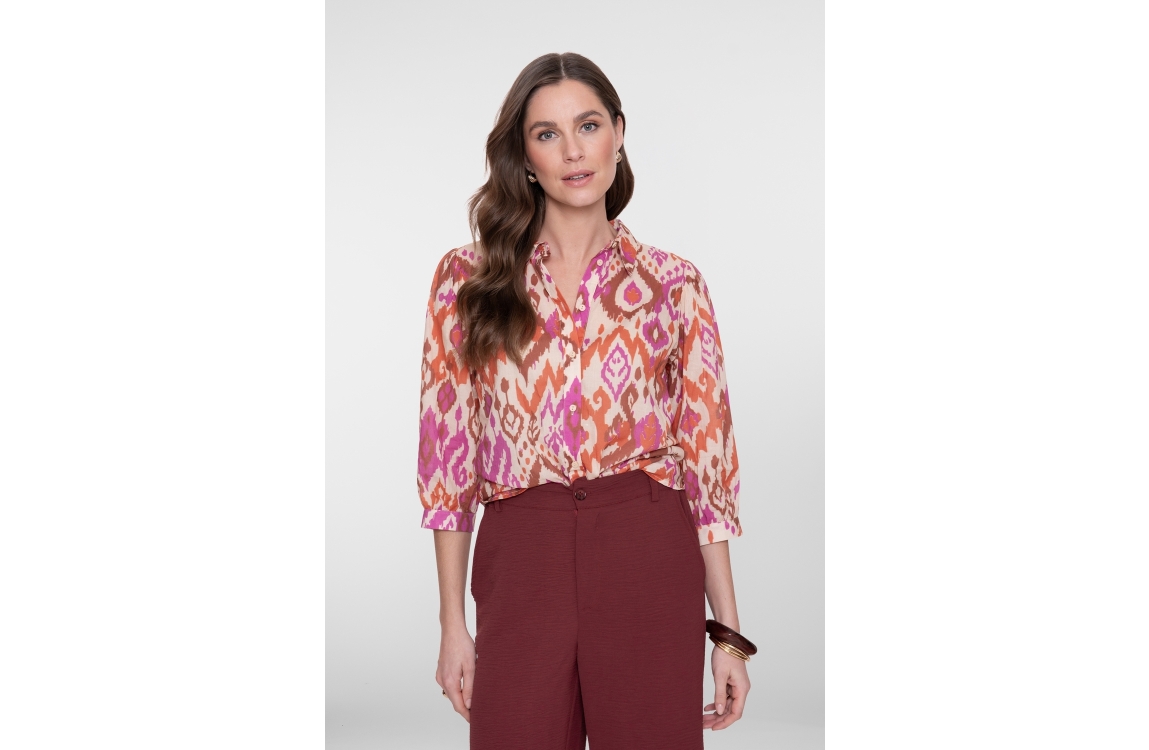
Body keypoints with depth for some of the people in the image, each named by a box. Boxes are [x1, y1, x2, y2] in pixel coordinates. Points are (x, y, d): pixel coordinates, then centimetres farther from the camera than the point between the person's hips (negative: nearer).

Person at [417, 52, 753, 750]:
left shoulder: (674, 284, 4)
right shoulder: (468, 279, 4)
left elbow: (708, 455, 4)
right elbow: (447, 452, 5)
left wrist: (728, 632, 2)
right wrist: (453, 623, 2)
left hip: (647, 561, 0)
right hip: (521, 564, 1)